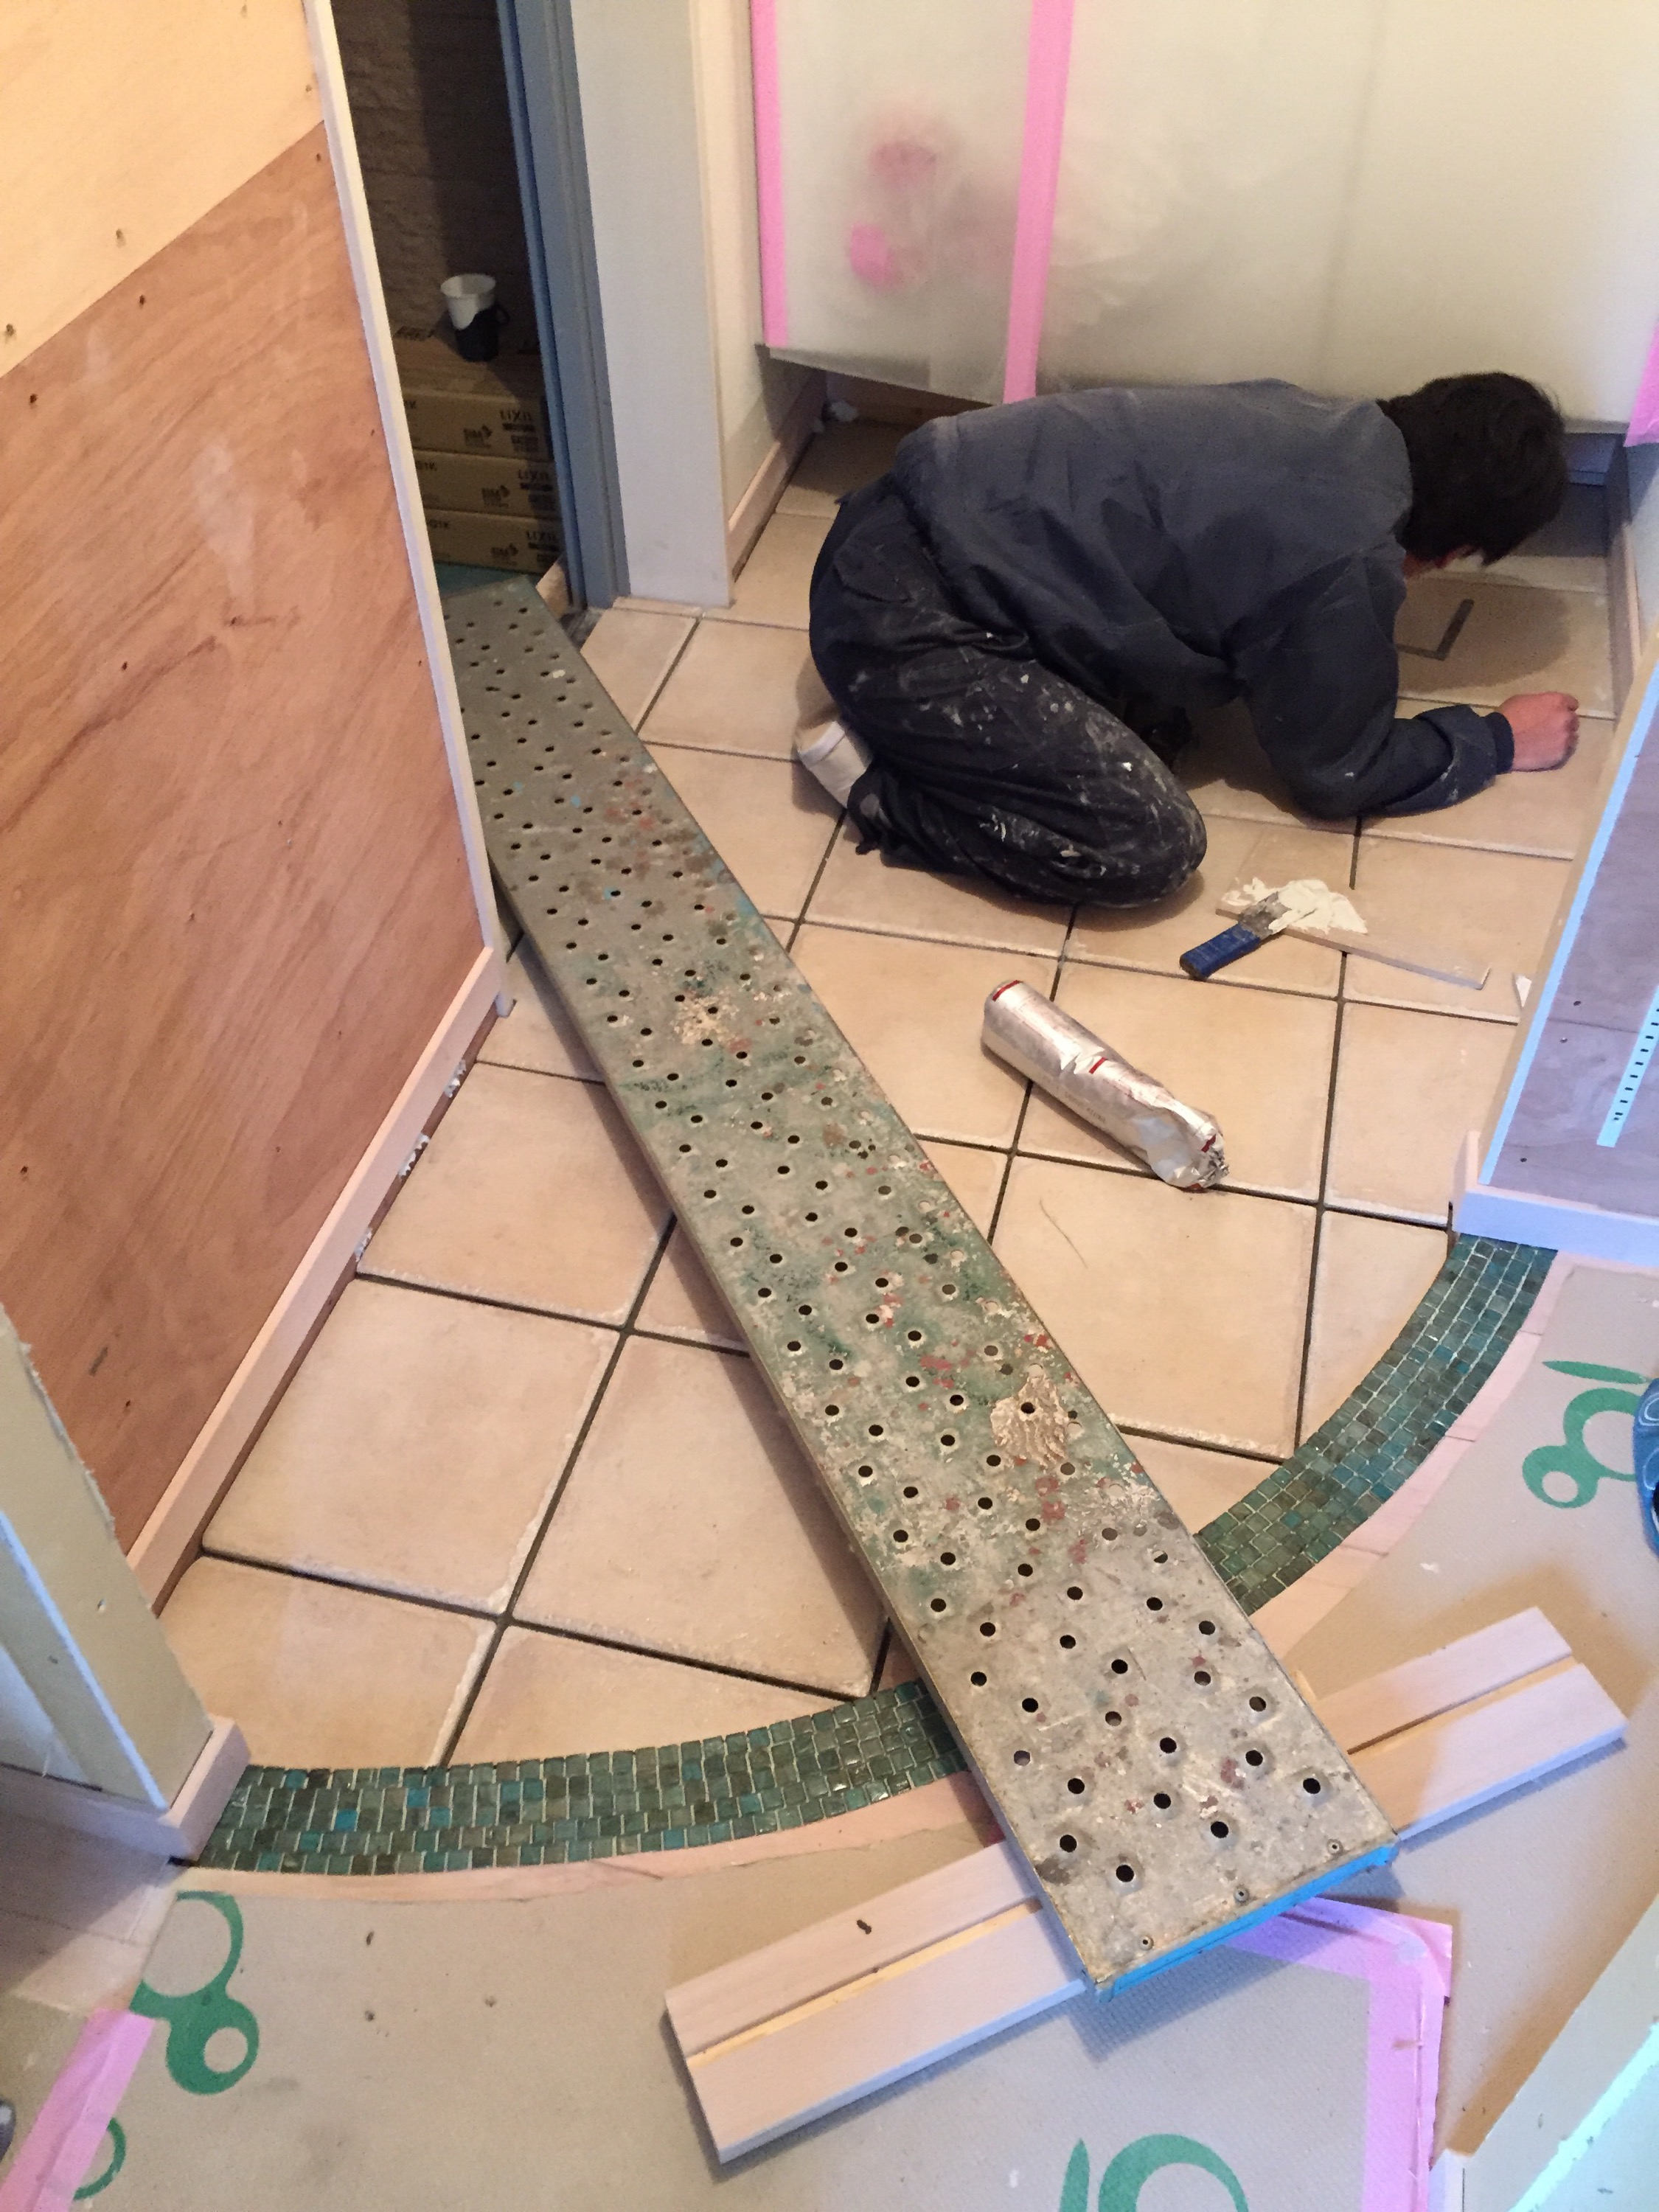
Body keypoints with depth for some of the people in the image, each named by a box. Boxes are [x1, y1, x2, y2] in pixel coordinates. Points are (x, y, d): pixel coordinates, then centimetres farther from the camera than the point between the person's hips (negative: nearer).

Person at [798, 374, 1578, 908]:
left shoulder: (1321, 420, 11)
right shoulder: (1352, 564, -12)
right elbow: (1338, 771, 2)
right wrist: (1498, 740, 15)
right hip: (900, 618, -9)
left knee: (1155, 724, 13)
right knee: (1152, 845, -13)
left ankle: (906, 727, 12)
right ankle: (881, 787, -3)